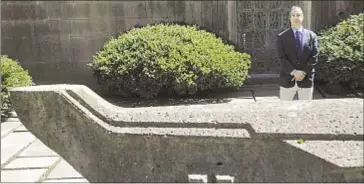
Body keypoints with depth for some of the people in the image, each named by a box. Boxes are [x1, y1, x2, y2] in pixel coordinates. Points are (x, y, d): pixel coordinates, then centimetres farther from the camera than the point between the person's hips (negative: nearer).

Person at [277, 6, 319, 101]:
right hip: (287, 79, -1)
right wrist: (294, 72, -17)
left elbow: (314, 57, 0)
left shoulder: (312, 35, 5)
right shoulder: (282, 36, 1)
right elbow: (282, 58, -6)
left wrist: (304, 72, -12)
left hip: (306, 79, 1)